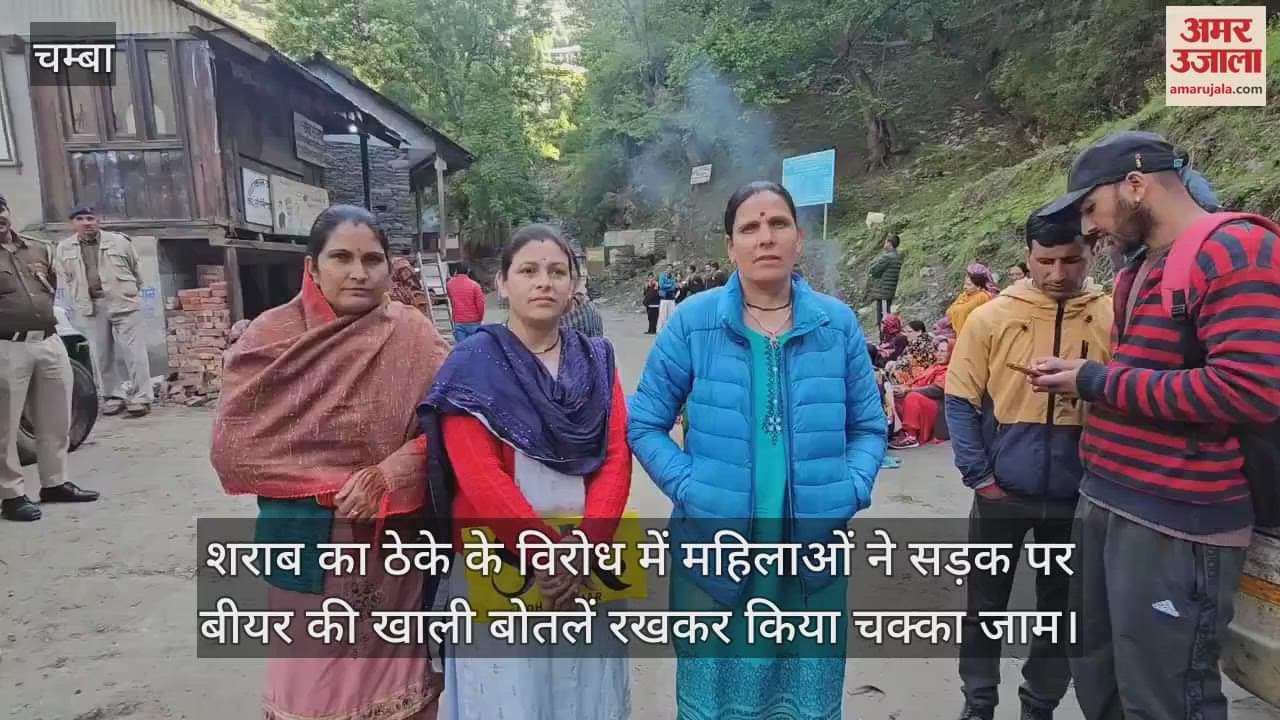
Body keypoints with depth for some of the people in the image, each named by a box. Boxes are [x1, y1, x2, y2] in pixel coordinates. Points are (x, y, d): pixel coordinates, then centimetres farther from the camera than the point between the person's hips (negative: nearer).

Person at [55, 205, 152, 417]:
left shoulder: (119, 241, 2)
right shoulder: (64, 248, 9)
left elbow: (137, 271, 9)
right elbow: (63, 279, 14)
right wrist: (79, 300, 8)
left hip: (124, 303, -3)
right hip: (91, 307, 3)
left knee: (134, 352, -5)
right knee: (101, 356, 7)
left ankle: (141, 397, -1)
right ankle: (113, 396, 18)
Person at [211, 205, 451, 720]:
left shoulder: (412, 335, -5)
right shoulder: (271, 336, -5)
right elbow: (232, 446, -7)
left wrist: (387, 476, -20)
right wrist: (333, 486, -12)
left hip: (395, 541, 0)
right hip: (307, 540, 0)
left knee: (389, 673, 14)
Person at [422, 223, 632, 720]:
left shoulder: (597, 361, 5)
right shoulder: (472, 365, -6)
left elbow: (616, 460, -3)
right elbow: (479, 476, -14)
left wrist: (585, 548, -16)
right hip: (500, 561, -3)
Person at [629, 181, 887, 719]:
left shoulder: (837, 323, 0)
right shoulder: (694, 321, -7)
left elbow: (869, 427, 8)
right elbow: (645, 424, -2)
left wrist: (850, 492, -8)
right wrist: (690, 488, -14)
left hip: (813, 549, 2)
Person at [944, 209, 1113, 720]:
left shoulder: (1113, 321, -3)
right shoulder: (990, 318, -5)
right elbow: (960, 402, -4)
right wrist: (979, 477, -9)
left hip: (1077, 498, 1)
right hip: (1002, 494, -1)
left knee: (1061, 611, 16)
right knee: (986, 605, 12)